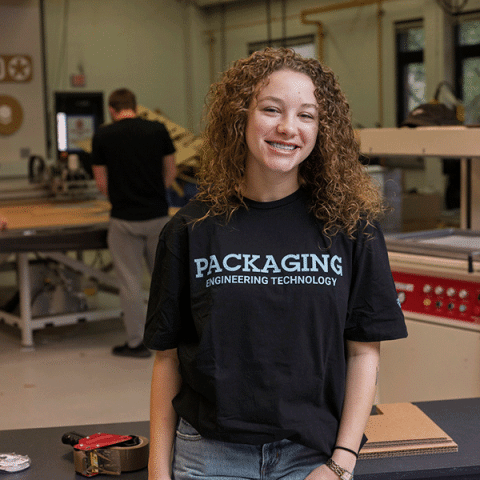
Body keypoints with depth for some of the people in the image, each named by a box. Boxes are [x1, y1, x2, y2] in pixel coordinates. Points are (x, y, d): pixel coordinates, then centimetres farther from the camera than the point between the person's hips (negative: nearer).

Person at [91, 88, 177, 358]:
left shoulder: (103, 136, -3)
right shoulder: (158, 130, 0)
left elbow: (102, 183, 0)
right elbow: (171, 172, 7)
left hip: (124, 219, -2)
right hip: (158, 215, 2)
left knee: (131, 282, 6)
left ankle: (137, 342, 12)